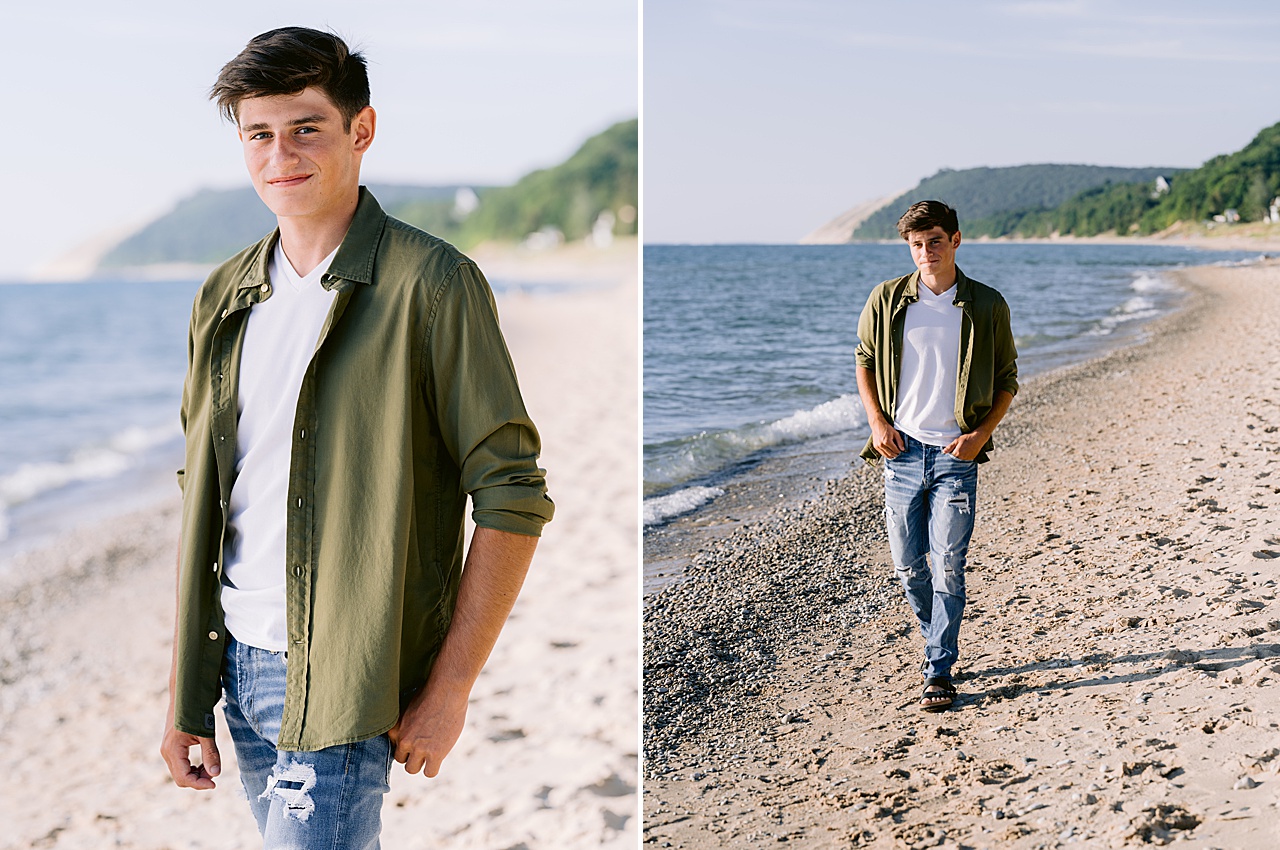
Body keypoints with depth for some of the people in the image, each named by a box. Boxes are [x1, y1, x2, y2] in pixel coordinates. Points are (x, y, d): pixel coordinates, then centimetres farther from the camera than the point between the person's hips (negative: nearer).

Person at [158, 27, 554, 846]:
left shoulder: (430, 283, -11)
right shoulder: (226, 296, 8)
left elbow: (513, 496, -12)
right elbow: (203, 504, 13)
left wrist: (450, 687, -13)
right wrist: (184, 696, 10)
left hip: (343, 682, -6)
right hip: (237, 664, 6)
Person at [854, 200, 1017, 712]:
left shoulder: (987, 306, -1)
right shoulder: (887, 300, 1)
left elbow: (1006, 378, 6)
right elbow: (865, 361, 13)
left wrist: (981, 434, -7)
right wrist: (877, 422, 1)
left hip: (955, 454, -2)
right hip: (902, 450, 2)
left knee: (947, 568, -6)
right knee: (908, 566, 9)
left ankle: (939, 671, 5)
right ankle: (939, 639, 34)